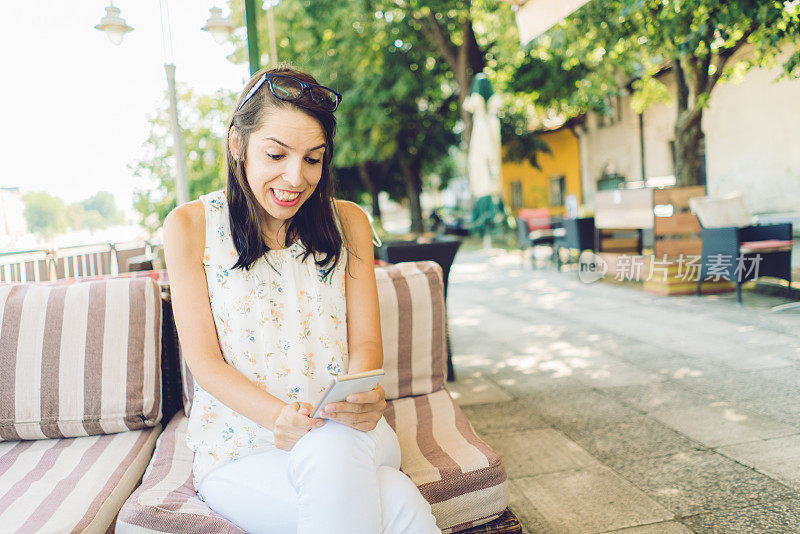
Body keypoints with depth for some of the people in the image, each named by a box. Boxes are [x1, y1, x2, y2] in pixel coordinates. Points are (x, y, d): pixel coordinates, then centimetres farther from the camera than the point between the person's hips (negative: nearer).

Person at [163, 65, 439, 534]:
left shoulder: (348, 222, 6)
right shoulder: (190, 227, 0)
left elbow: (366, 341, 2)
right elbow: (205, 361, -5)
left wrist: (365, 395, -23)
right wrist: (279, 415, -25)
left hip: (344, 431, 3)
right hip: (241, 449, -3)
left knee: (330, 448, -36)